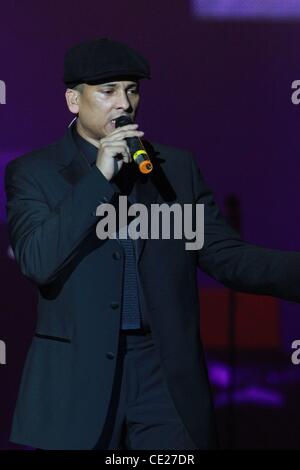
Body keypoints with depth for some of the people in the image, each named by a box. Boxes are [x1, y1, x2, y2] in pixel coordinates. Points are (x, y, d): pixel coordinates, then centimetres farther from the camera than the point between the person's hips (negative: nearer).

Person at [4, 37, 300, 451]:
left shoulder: (177, 167, 9)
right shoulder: (33, 172, 1)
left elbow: (227, 256, 3)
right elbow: (36, 262, -13)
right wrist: (99, 176, -17)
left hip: (167, 375, 2)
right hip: (77, 379, -2)